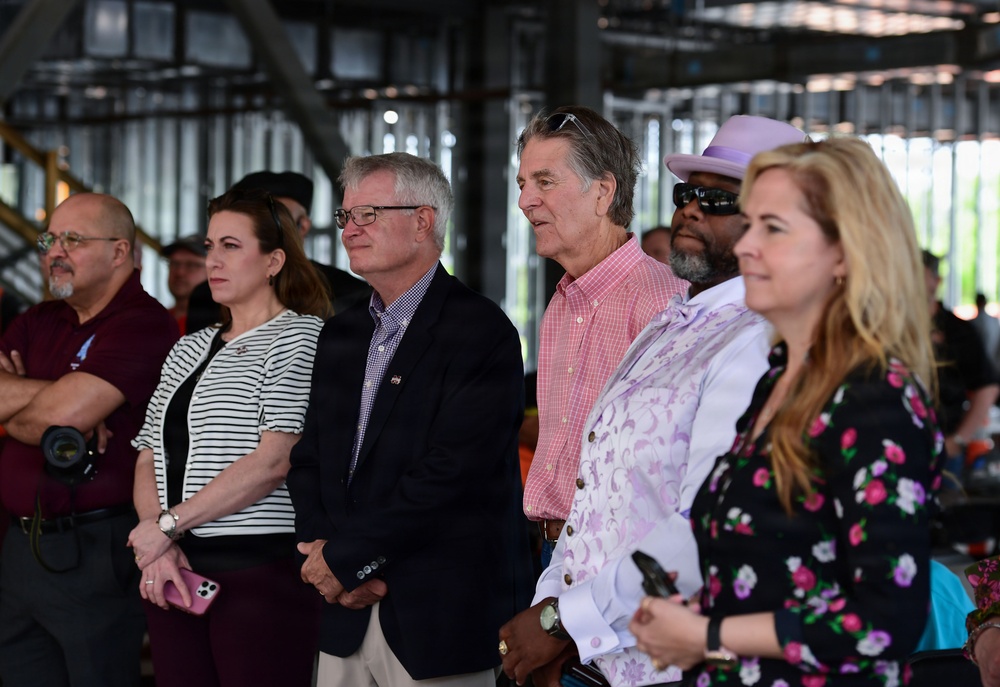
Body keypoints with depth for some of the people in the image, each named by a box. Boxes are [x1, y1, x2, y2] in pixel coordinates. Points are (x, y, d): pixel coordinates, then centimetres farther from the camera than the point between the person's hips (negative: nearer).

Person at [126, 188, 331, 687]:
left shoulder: (301, 336, -2)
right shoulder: (189, 351, 19)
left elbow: (274, 461, -13)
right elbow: (149, 461, 14)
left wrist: (168, 524, -9)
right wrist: (157, 550, -4)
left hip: (262, 571, -6)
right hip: (175, 573, 6)